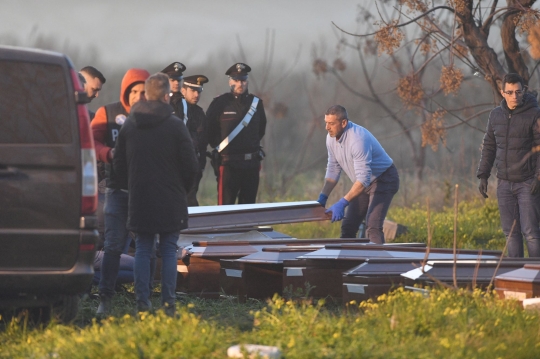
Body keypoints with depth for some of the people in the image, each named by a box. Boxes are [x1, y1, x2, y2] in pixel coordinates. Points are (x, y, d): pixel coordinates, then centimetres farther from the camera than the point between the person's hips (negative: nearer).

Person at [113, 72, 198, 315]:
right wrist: (182, 188, 12)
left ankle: (142, 301, 4)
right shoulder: (175, 126, -8)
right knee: (169, 250, 3)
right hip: (170, 201, -3)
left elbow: (119, 163, 9)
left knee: (142, 249, 8)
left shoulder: (129, 125, 3)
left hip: (139, 199, 3)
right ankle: (168, 303, 0)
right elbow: (191, 165, -5)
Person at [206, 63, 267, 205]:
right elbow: (209, 130, 2)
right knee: (225, 205, -6)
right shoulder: (220, 104, -5)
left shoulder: (256, 103, 7)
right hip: (228, 164, -4)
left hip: (252, 164, 4)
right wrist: (220, 147, 5)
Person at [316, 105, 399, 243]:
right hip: (364, 182, 9)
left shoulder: (357, 139, -33)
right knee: (348, 226, 5)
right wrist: (322, 197, -3)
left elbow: (363, 178, -37)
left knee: (372, 226, -23)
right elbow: (333, 169, 5)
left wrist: (342, 203, -43)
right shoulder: (331, 137, -7)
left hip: (383, 179, -9)